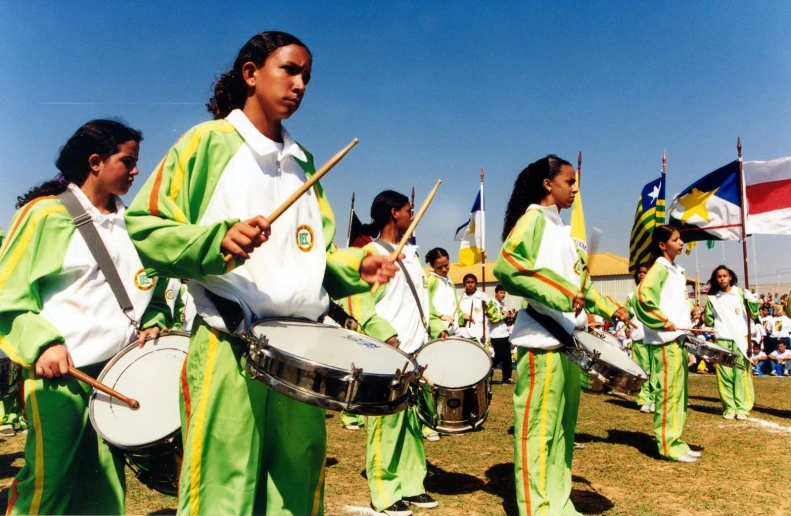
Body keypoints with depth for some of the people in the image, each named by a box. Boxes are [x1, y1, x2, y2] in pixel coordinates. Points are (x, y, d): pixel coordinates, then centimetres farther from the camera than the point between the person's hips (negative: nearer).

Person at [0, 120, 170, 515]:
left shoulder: (128, 223, 13)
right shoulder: (47, 213, -3)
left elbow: (148, 288, 23)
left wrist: (153, 322, 4)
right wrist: (42, 344, -17)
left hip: (118, 374, 5)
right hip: (59, 372, -5)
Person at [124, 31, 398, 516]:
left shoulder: (302, 161, 18)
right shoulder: (209, 141, 1)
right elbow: (143, 229, -5)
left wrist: (357, 266, 0)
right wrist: (218, 240, -21)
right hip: (229, 344, -5)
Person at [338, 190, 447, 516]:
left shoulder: (410, 254, 20)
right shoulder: (370, 252, -5)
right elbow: (360, 305, -13)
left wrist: (436, 328, 13)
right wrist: (388, 337, -21)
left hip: (418, 351, 8)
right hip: (388, 353, -8)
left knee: (414, 420, 11)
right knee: (387, 422, -3)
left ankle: (411, 485, 22)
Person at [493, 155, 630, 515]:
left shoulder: (561, 229, 20)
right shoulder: (533, 218, -7)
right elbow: (506, 266, -24)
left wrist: (610, 308, 23)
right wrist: (562, 295, -28)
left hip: (569, 338, 9)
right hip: (543, 340, -9)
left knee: (562, 425, 14)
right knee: (538, 426, -4)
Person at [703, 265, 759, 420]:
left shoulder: (741, 294, 4)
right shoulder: (712, 298, 10)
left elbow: (754, 314, 1)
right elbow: (709, 321, 16)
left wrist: (752, 300, -13)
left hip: (741, 339, -1)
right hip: (721, 341, 2)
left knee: (741, 374, -4)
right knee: (725, 375, -1)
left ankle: (742, 408, 0)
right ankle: (729, 407, 5)